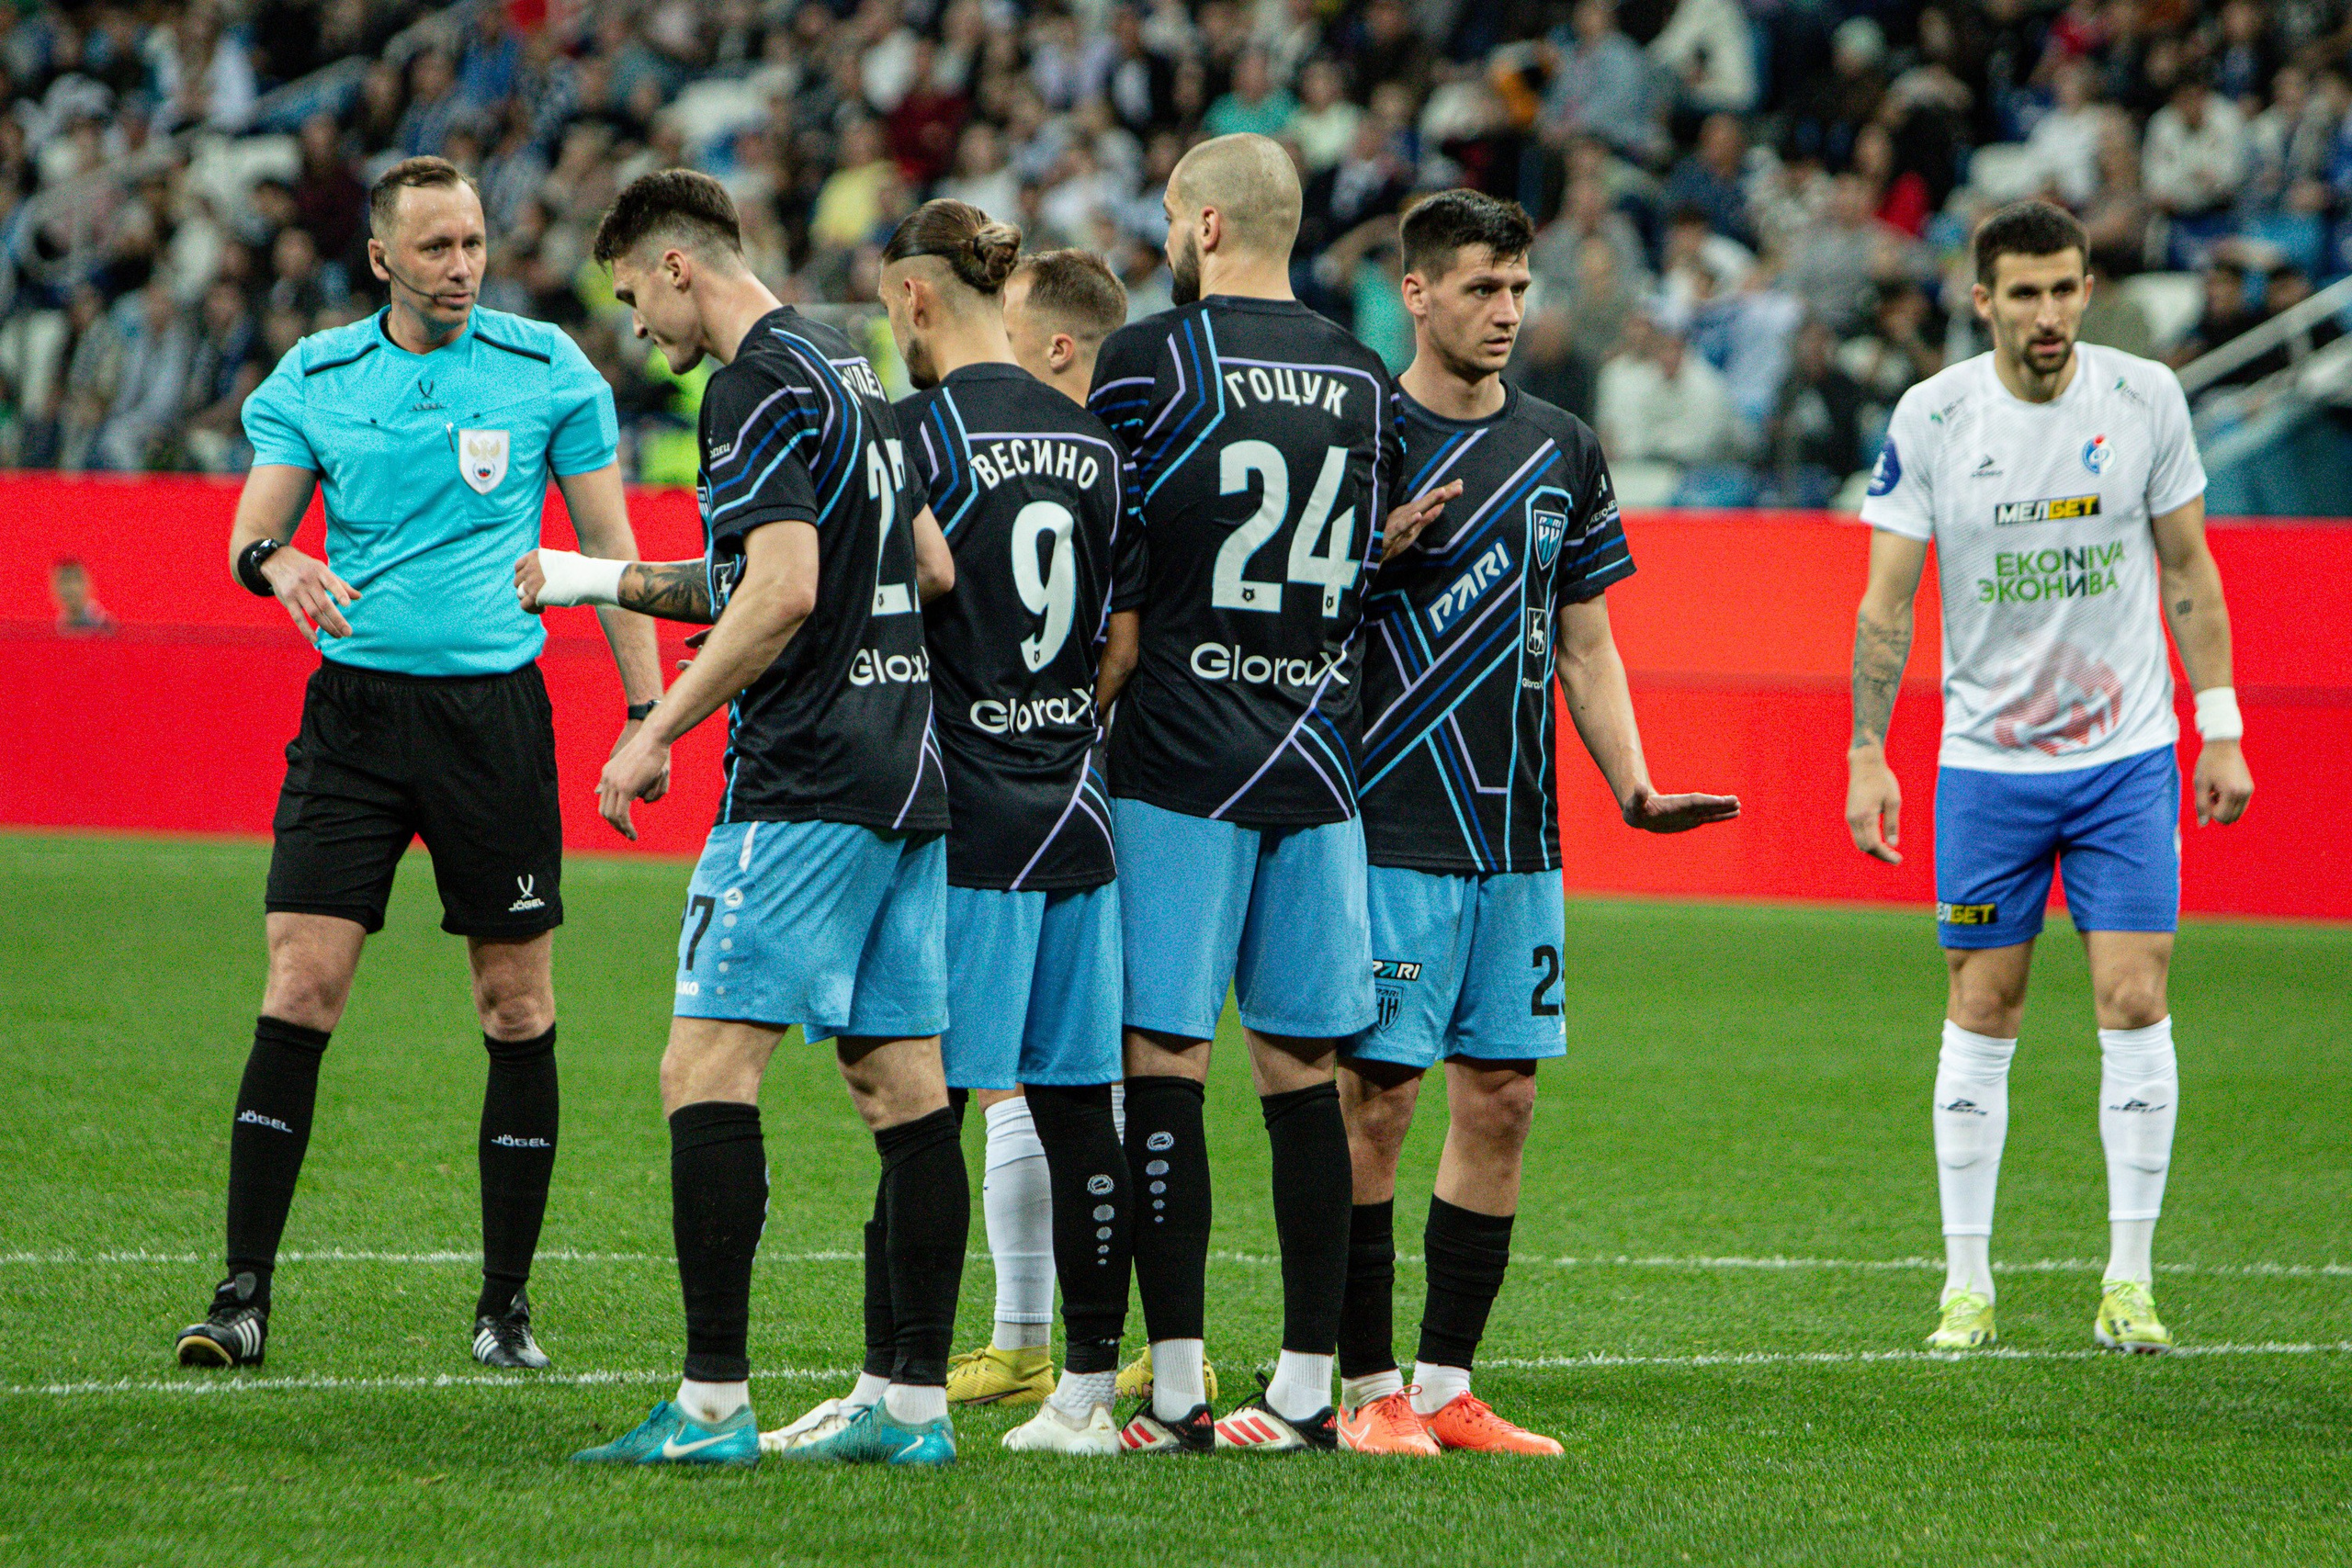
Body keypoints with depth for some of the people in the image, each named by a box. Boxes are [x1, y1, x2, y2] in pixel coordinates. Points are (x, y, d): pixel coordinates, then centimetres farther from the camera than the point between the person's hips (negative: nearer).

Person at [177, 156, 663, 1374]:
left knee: (517, 1009, 2)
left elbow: (609, 546, 6)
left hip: (494, 711, 0)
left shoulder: (547, 370, 2)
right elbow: (251, 534, 4)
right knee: (300, 990, -9)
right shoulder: (313, 379, 5)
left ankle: (506, 1304, 12)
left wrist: (646, 709, 0)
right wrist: (278, 563, -20)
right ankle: (243, 1294, -5)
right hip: (353, 708, 0)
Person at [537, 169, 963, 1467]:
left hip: (804, 783, -9)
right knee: (901, 1084, 7)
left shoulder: (761, 386, -11)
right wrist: (605, 581, 25)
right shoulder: (848, 372, 18)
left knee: (707, 1068, -8)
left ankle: (712, 1406, -13)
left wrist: (655, 735, -12)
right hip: (904, 768, 9)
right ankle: (917, 1404, 7)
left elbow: (783, 591, -20)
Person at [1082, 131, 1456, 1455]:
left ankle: (1175, 1392, -5)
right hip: (1317, 764, 5)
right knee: (1304, 1076, 7)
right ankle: (1308, 1388, 8)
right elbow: (1367, 563, 14)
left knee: (1165, 1069, -3)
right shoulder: (1364, 380, 10)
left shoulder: (1149, 361, -5)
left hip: (1181, 765, -5)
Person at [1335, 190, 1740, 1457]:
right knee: (1376, 1098, -5)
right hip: (1390, 832, -6)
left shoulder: (1561, 450, 12)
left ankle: (1446, 1386, 12)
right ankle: (1367, 1391, 1)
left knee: (1498, 1102, 5)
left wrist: (1632, 785, 6)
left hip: (1518, 834, 6)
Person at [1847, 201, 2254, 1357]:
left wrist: (2220, 730, 2)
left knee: (2134, 1004, -6)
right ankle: (1967, 1282, 10)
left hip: (2128, 753, 0)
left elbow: (2188, 571, 5)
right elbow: (1886, 599, -2)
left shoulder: (2145, 397, -3)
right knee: (1982, 1013, 2)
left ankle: (2129, 1283, 0)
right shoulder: (1930, 419, -7)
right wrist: (1867, 755, -7)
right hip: (1986, 761, 0)